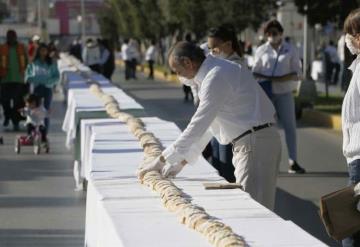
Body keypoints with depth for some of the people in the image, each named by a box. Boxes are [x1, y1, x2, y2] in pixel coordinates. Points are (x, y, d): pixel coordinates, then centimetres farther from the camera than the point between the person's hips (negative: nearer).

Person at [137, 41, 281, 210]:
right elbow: (205, 125, 20)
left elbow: (198, 126, -20)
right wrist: (182, 162, 17)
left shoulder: (216, 77, -17)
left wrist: (160, 161, -15)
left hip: (255, 144, -10)